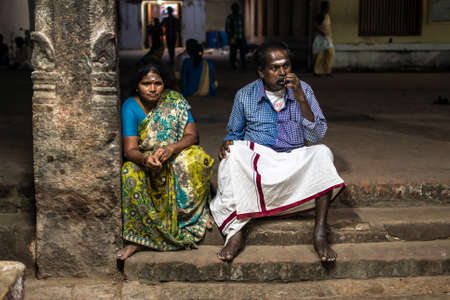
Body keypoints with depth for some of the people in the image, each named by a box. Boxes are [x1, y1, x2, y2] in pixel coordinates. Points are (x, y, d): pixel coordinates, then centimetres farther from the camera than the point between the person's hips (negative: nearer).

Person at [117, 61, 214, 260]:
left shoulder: (175, 101, -6)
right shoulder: (131, 107, -10)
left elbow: (192, 135, -12)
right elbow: (130, 150, -17)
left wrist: (170, 149, -33)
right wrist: (145, 159, -41)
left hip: (175, 160, 0)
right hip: (143, 161, 0)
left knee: (196, 158, -32)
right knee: (130, 175, -33)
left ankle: (185, 225, -22)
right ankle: (137, 238, -27)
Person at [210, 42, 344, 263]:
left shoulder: (303, 90, 3)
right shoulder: (245, 95, 4)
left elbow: (316, 135, -5)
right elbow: (234, 134, 15)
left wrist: (300, 98, -16)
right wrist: (227, 143, -11)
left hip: (295, 161, 1)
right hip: (256, 159, 0)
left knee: (323, 154, -29)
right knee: (233, 153, -31)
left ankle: (320, 233, -30)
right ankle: (235, 231, -33)